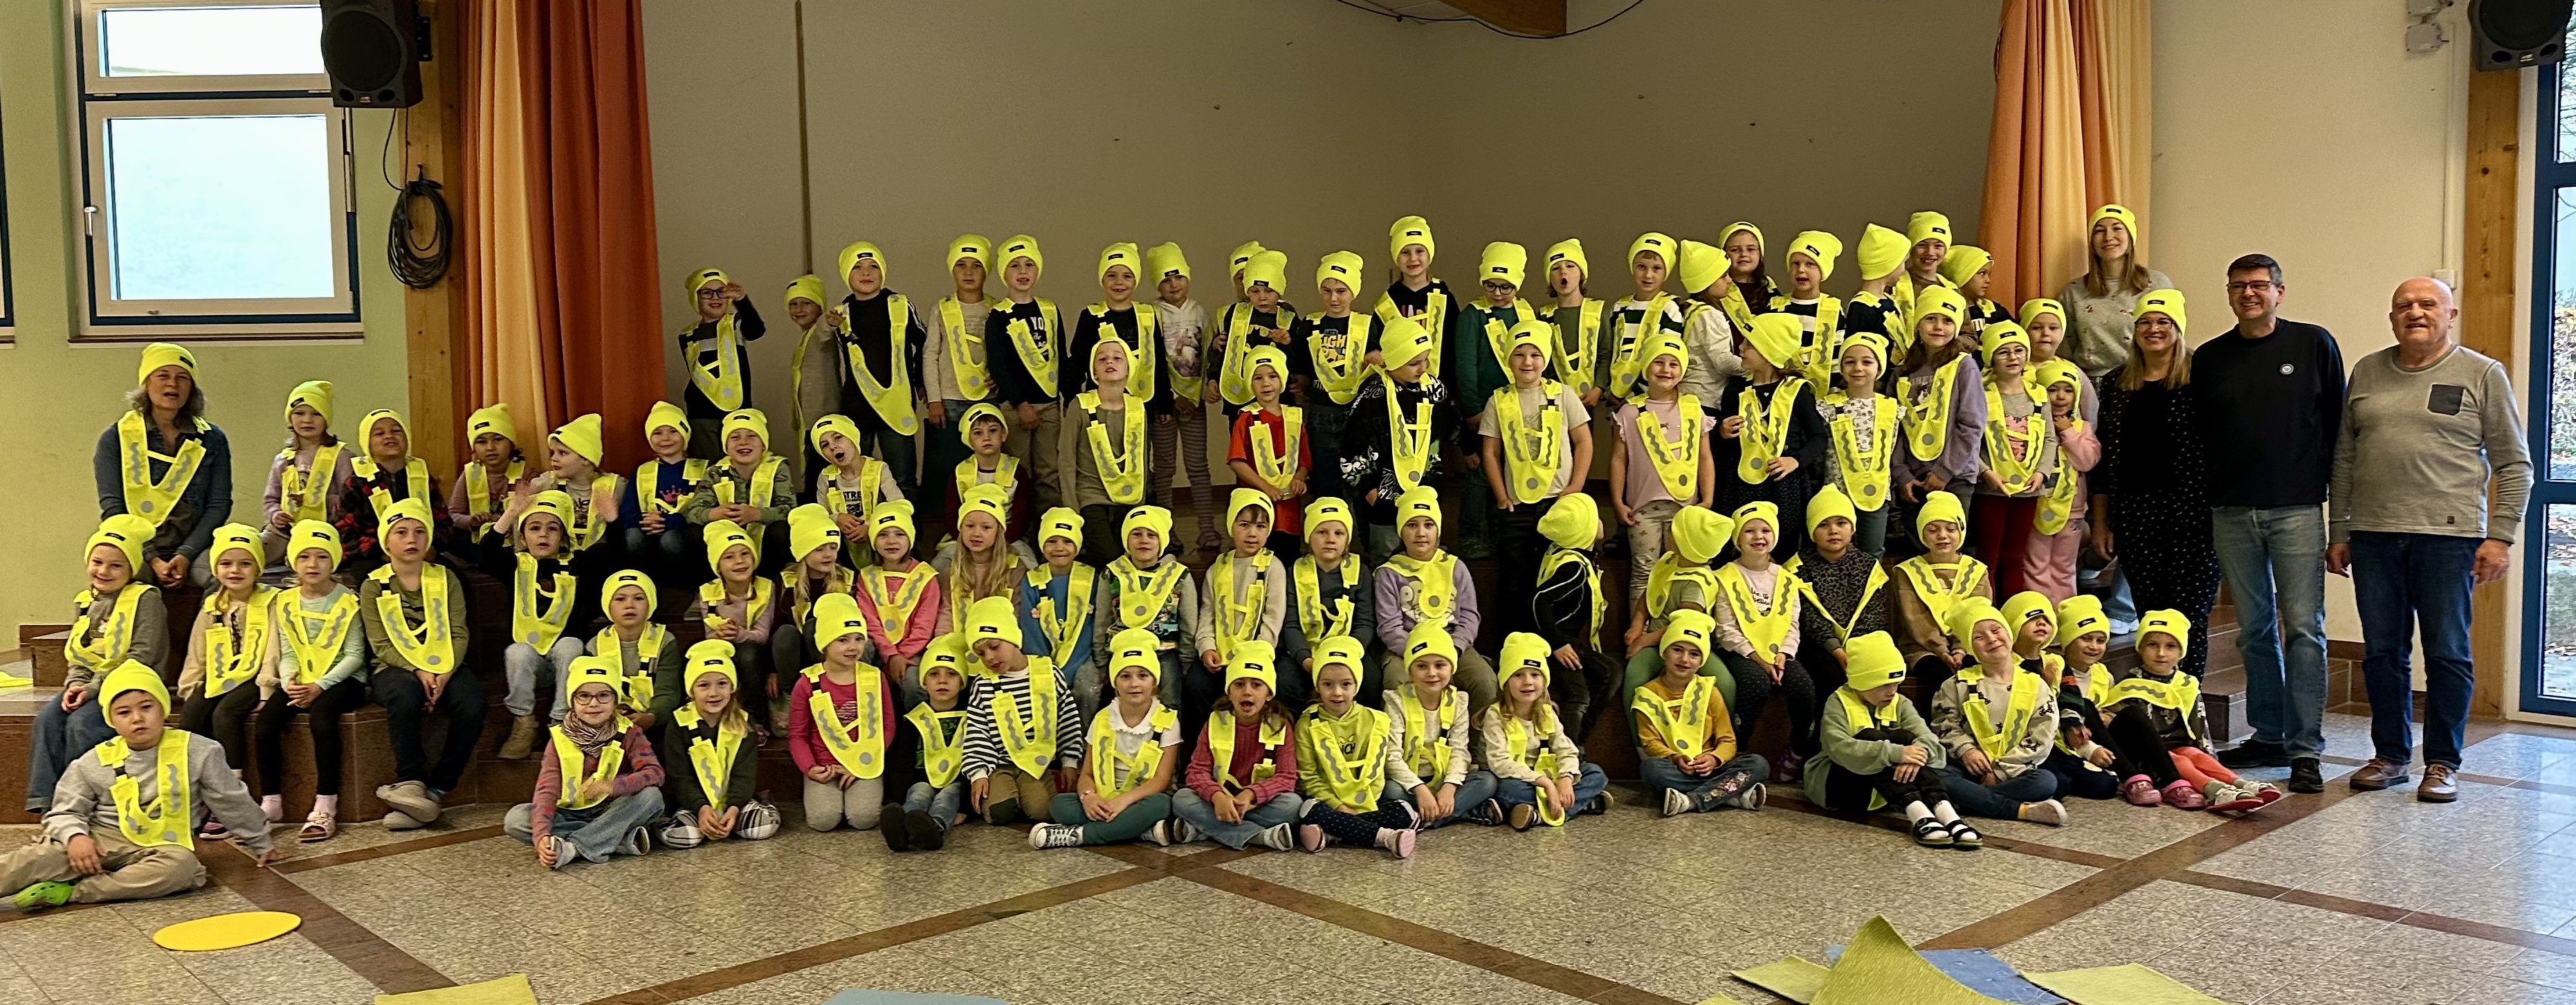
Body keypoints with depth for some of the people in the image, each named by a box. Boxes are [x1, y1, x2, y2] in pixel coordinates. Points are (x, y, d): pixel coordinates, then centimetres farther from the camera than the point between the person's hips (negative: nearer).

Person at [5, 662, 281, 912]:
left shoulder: (196, 753, -1)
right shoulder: (95, 762, 2)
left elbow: (232, 802, 8)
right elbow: (65, 810, 10)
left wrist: (261, 844, 16)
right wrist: (75, 836, -14)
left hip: (162, 847, -1)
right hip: (100, 841, 1)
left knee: (181, 866, -36)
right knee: (42, 856, -27)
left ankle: (71, 892, -35)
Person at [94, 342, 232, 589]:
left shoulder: (212, 440, 13)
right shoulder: (116, 439, 9)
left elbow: (219, 506, 6)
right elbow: (112, 508, 2)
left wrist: (186, 555, -10)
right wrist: (153, 559, -12)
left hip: (193, 549, 1)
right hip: (136, 551, -1)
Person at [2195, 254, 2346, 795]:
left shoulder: (2314, 345, 3)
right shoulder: (2209, 358, 10)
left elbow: (2336, 426, 3)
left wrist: (2336, 496, -1)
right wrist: (2201, 516, 8)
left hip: (2297, 508, -3)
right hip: (2231, 512, 3)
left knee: (2303, 628, -5)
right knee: (2254, 630, 9)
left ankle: (2306, 749, -2)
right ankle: (2268, 736, 18)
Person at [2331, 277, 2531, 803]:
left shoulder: (2482, 374, 3)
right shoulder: (2367, 373, 12)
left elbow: (2514, 465, 3)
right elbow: (2344, 458, 14)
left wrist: (2500, 536, -5)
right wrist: (2338, 532, 11)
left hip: (2448, 535, -3)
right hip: (2373, 536, 3)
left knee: (2447, 654, 1)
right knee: (2381, 653, 8)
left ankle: (2442, 764, 11)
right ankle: (2390, 755, 20)